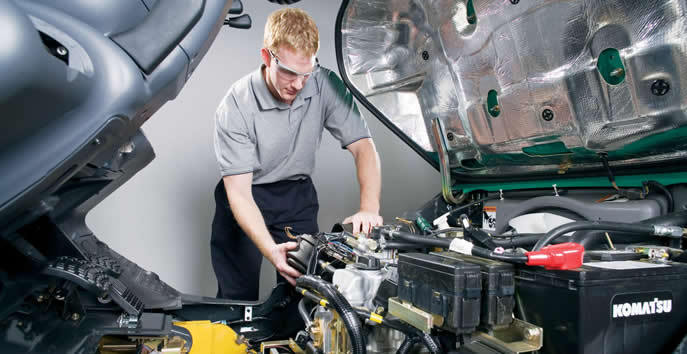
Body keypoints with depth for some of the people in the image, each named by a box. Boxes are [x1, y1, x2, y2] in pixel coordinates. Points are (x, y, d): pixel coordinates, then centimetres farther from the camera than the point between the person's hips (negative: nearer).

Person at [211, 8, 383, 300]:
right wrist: (271, 250, -40)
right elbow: (238, 193, -26)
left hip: (298, 194, 3)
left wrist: (369, 208, -30)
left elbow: (363, 146, -14)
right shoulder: (235, 108, -25)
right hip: (247, 197, -2)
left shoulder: (326, 86, -17)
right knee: (238, 298, -1)